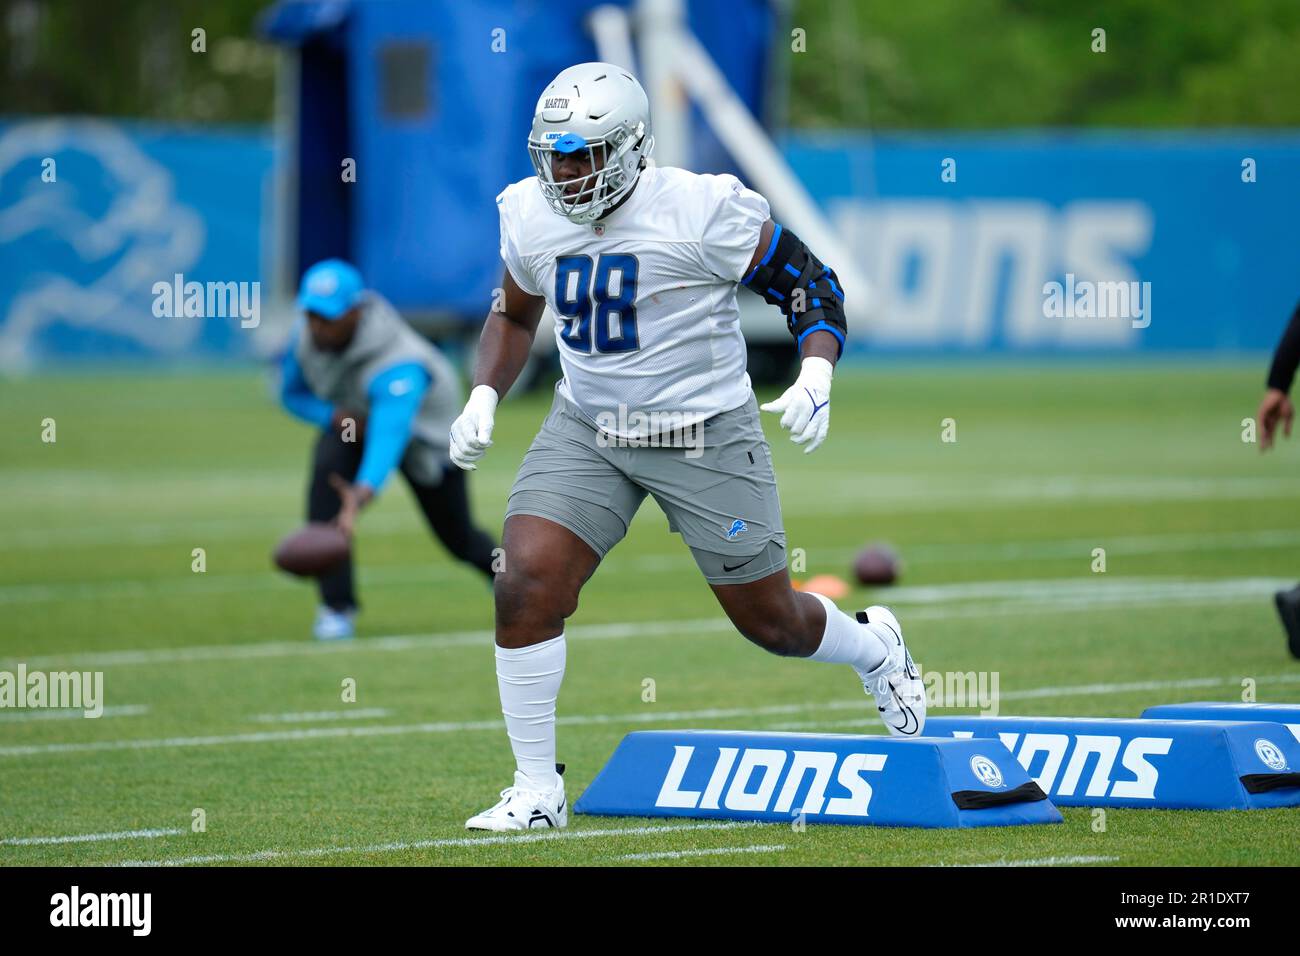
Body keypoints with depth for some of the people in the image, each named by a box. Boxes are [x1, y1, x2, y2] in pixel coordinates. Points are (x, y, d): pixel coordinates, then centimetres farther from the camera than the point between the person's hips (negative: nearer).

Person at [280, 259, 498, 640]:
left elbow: (389, 436, -59)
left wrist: (362, 494, -77)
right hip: (352, 421, 4)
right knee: (326, 469, -29)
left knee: (458, 537, 10)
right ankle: (336, 607, -24)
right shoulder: (307, 335, -24)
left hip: (427, 435, -4)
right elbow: (292, 394, -7)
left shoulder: (398, 365, -45)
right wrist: (334, 416, -30)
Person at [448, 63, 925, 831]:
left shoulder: (701, 212, -21)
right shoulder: (532, 218, -4)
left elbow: (810, 284, -10)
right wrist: (485, 394, 0)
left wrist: (816, 376, -26)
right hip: (586, 430, 4)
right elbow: (515, 316, 16)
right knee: (526, 585, -15)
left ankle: (875, 650, 44)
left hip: (705, 435, -4)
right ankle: (538, 791, -4)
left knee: (770, 620, 7)